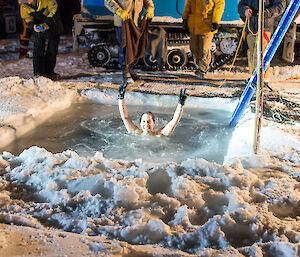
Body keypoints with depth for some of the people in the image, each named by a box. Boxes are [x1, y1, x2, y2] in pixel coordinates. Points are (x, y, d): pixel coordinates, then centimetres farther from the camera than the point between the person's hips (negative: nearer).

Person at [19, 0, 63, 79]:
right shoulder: (24, 7, -15)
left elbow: (54, 11, -25)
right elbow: (28, 19, -8)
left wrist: (47, 24, -36)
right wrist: (33, 26, -31)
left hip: (52, 25, -1)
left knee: (52, 50, 5)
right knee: (38, 50, -7)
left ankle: (49, 72, 17)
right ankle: (39, 73, -4)